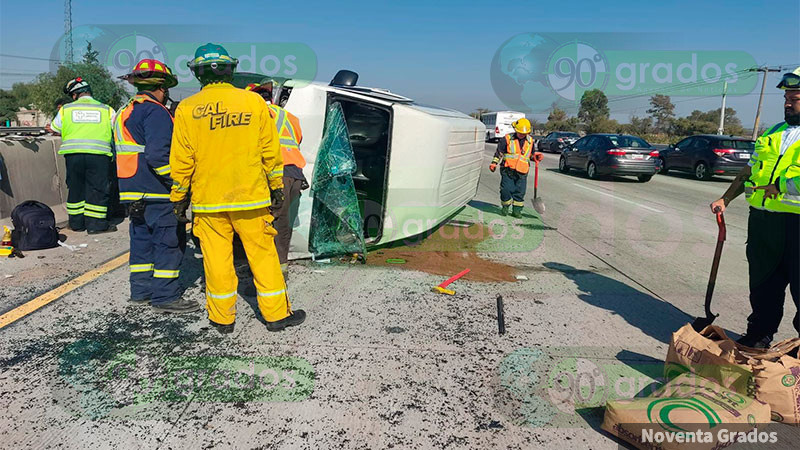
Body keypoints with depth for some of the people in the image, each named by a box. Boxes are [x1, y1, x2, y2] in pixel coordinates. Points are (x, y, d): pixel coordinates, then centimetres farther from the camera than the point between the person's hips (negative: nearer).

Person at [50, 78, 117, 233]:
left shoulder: (65, 110, 10)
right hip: (99, 155, -2)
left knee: (75, 188, 13)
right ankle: (96, 224, 2)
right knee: (98, 189, 2)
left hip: (73, 154, 2)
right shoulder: (106, 110, 6)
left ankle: (77, 223, 21)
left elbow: (54, 129, 21)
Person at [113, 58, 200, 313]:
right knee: (170, 242, -3)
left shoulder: (124, 113, 19)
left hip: (133, 193, 10)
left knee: (142, 240, 17)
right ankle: (165, 296, 0)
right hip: (158, 193, -10)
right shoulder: (155, 112, -13)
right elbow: (158, 155, -24)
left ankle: (141, 291, 25)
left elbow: (122, 154, 22)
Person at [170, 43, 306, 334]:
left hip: (208, 200, 0)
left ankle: (223, 318, 20)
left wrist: (178, 197, 10)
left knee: (216, 258, 9)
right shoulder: (254, 102, -1)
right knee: (263, 254, 8)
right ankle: (277, 315, 16)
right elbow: (270, 150, 2)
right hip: (251, 197, 0)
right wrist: (276, 187, 11)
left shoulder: (187, 109, -3)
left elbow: (181, 160, -1)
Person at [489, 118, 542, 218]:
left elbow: (531, 154, 23)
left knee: (520, 192, 2)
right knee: (506, 190, -5)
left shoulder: (530, 141, 11)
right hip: (508, 170, -3)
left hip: (522, 172, 3)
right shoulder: (507, 139, -1)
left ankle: (517, 210, 14)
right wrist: (494, 163, -4)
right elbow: (499, 152, 3)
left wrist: (536, 156, 2)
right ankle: (505, 208, 15)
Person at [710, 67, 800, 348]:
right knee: (763, 282, 14)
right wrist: (725, 200, 19)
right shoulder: (772, 133, 19)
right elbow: (749, 172, 24)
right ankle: (760, 335, 27)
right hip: (761, 218, 6)